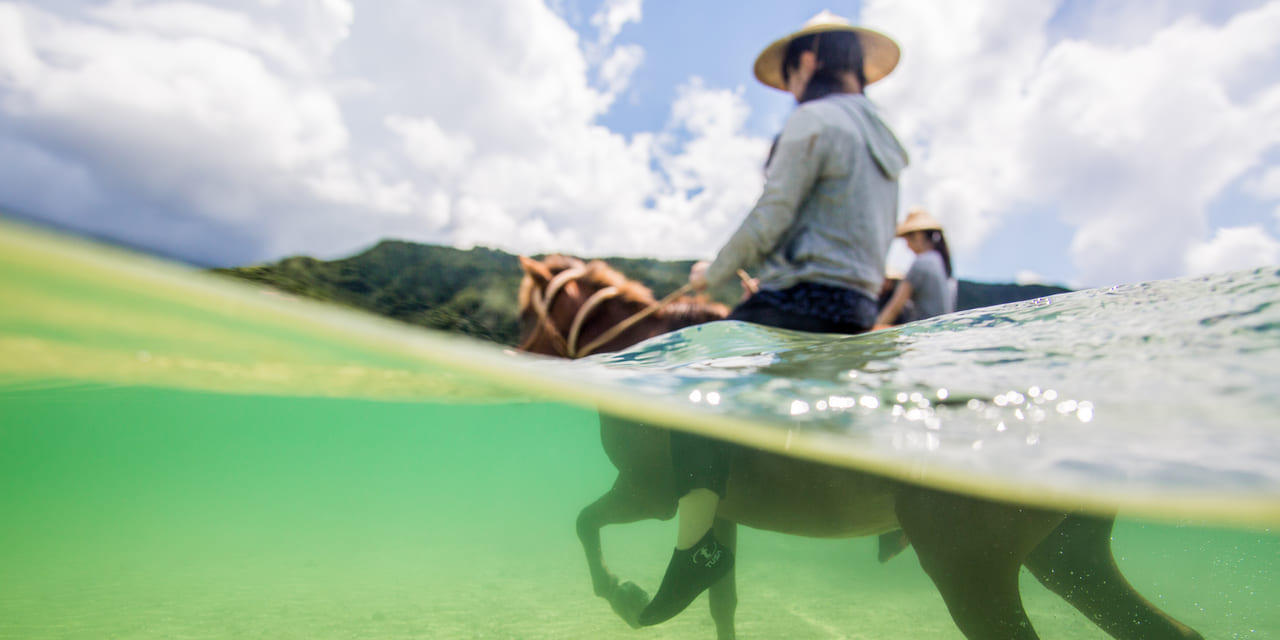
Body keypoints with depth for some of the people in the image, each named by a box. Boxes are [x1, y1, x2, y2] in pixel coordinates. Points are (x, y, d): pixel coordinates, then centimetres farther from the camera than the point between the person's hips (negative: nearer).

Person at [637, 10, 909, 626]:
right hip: (858, 309, 10)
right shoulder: (883, 140, 23)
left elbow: (770, 219, -13)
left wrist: (712, 273, 2)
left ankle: (696, 542, -21)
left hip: (804, 301, -10)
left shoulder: (812, 119, -6)